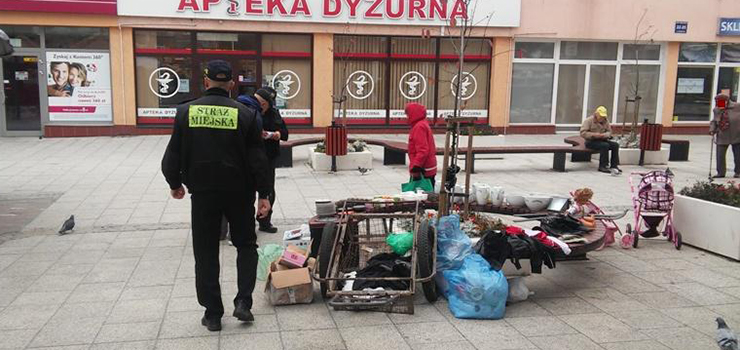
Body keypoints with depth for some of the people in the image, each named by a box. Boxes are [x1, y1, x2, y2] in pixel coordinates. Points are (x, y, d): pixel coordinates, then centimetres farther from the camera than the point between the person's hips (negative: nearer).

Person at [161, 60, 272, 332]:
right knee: (246, 245, 17)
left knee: (206, 253, 10)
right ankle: (243, 302, 7)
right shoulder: (245, 114, -6)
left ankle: (212, 314, 14)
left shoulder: (186, 111, -2)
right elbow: (258, 158, -6)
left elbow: (173, 154, 3)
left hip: (202, 192, 1)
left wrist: (175, 184, 19)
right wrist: (264, 194, 1)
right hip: (239, 192, 0)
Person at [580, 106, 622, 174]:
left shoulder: (605, 121, 9)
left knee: (615, 145, -15)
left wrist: (604, 135, -13)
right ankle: (603, 166, -24)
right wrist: (594, 135, -26)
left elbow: (609, 131, 12)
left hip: (602, 140, 6)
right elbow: (583, 133, -15)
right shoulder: (589, 120, -7)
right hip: (591, 141, -6)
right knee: (605, 145, -31)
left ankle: (614, 166, -12)